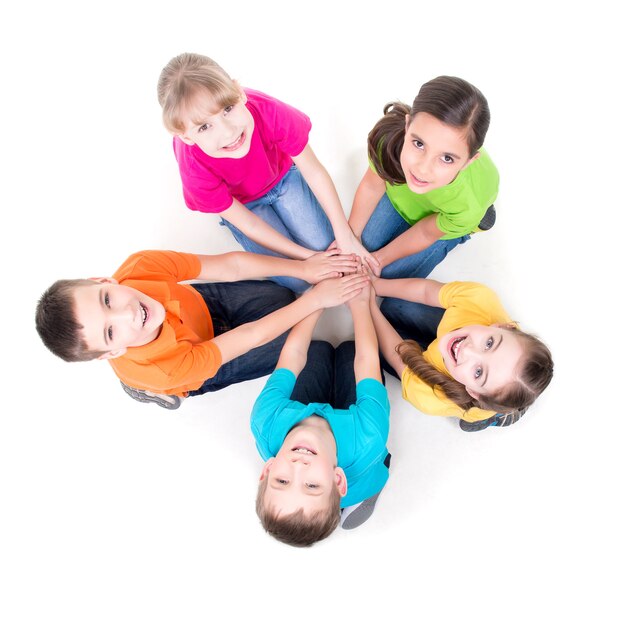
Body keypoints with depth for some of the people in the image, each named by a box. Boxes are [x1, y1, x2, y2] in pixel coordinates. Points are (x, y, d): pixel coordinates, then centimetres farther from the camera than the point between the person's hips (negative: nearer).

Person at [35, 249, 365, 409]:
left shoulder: (138, 267, -37)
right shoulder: (160, 370, -44)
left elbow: (230, 265, -29)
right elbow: (252, 336, -37)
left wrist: (303, 267, -30)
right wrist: (316, 298, -32)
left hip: (203, 302, 3)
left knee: (281, 296, -6)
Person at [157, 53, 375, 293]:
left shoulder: (270, 112, -38)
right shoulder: (195, 169, -38)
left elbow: (314, 172, -22)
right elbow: (248, 224, -24)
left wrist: (346, 237, -19)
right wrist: (308, 256, -24)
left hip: (283, 175, 2)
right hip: (241, 202, -1)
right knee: (297, 280, -8)